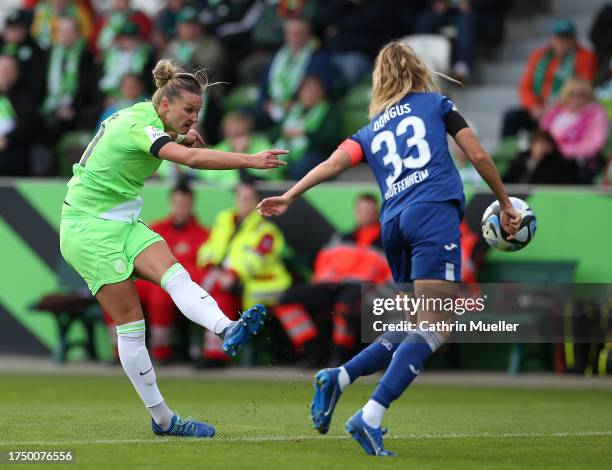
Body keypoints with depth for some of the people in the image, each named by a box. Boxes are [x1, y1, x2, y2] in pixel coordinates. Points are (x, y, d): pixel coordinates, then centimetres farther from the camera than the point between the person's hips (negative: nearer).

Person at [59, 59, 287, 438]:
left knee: (176, 275, -21)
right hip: (89, 227, -8)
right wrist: (250, 160, -40)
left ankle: (228, 330, -47)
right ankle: (162, 418, -12)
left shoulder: (142, 118, 8)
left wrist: (182, 141, 8)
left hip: (123, 223, 8)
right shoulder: (139, 125, -21)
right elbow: (193, 159, -35)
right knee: (131, 322, -9)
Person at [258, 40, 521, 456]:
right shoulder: (436, 104, 17)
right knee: (434, 329, -13)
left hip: (394, 224, 6)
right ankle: (371, 417, -27)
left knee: (417, 328, 19)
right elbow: (478, 156, 12)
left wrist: (289, 197, 5)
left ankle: (339, 378, 6)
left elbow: (336, 162, 6)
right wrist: (506, 205, 22)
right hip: (434, 215, -6)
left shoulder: (372, 130, 24)